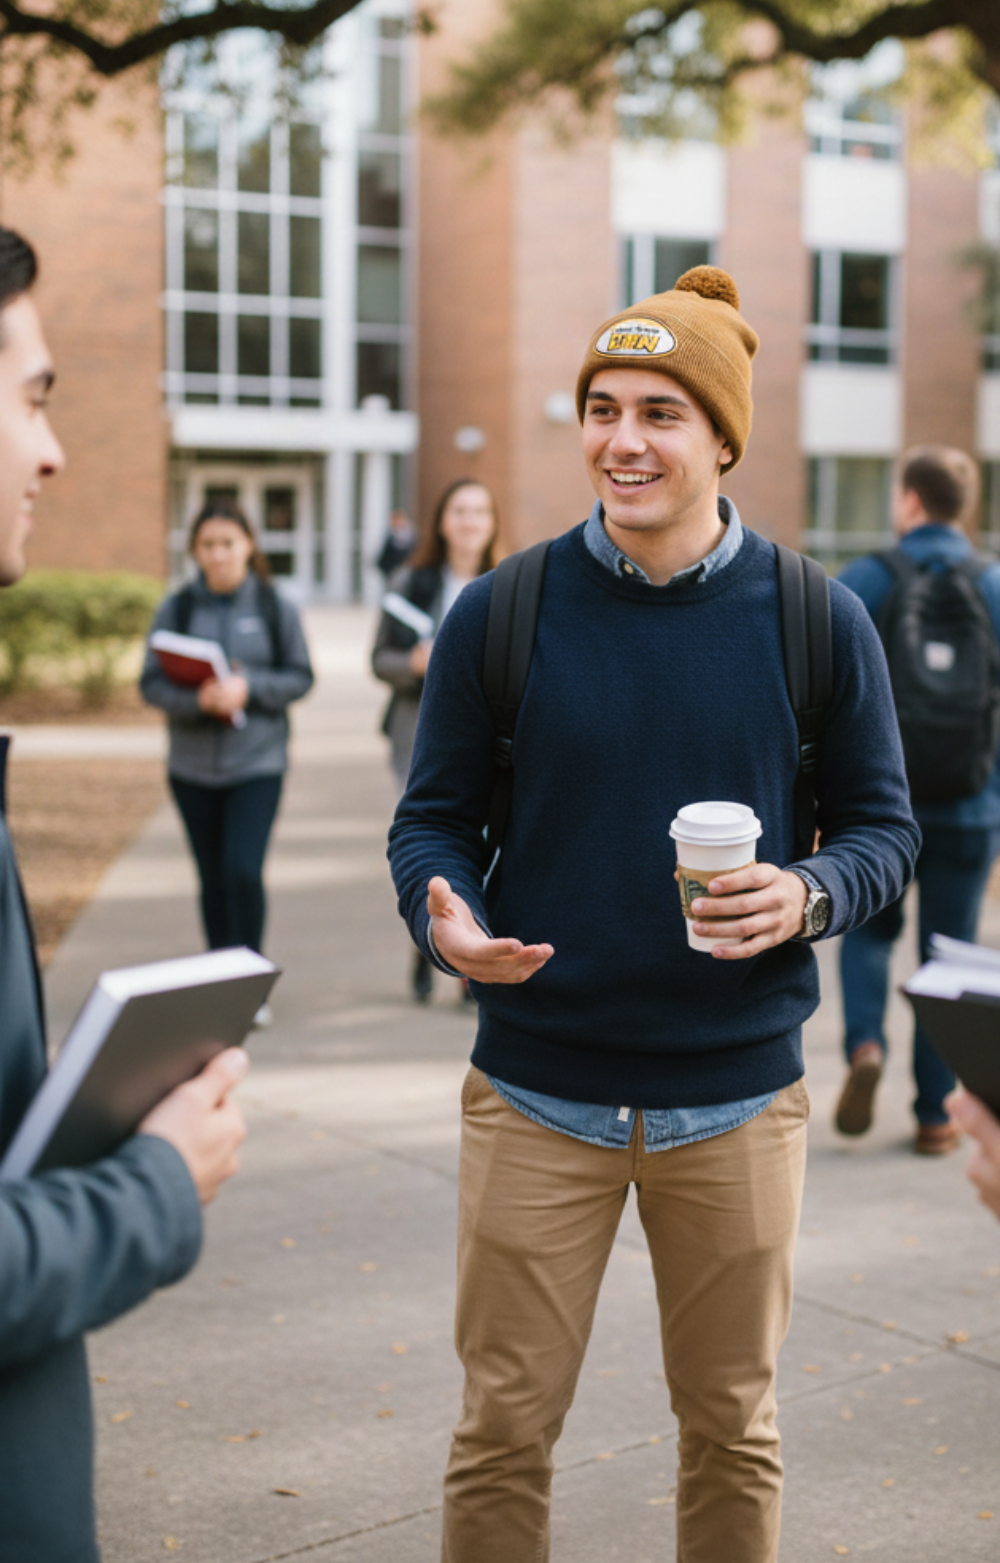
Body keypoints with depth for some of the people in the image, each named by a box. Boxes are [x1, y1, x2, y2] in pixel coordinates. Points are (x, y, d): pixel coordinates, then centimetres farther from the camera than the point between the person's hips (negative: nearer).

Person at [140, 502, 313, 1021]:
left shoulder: (274, 607, -1)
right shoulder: (176, 608, 1)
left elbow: (300, 677, 0)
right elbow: (151, 683, -1)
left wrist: (248, 687, -17)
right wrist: (197, 699, -20)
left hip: (258, 763, -2)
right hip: (193, 765, 2)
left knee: (244, 870, -15)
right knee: (213, 877, 10)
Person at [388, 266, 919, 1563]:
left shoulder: (817, 620, -2)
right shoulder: (501, 612, -3)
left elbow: (883, 824, 4)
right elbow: (433, 818, 2)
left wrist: (810, 896, -17)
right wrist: (446, 920, -19)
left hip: (738, 1099, 1)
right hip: (538, 1096, 0)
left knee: (734, 1429, 15)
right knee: (504, 1430, 7)